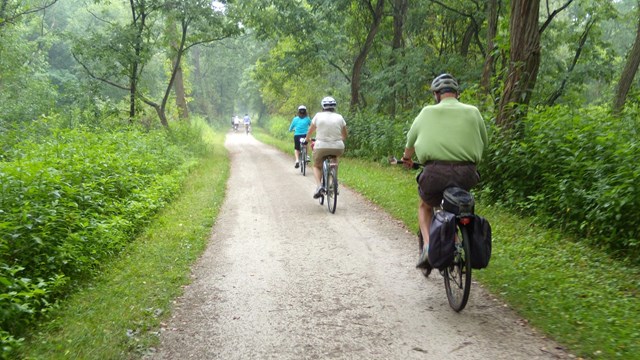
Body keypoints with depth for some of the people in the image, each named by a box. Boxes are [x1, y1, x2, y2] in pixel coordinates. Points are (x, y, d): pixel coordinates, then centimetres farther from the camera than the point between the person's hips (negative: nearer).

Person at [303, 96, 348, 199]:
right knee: (334, 159, 36)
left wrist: (307, 139, 35)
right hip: (338, 148, 2)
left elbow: (310, 131, 15)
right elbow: (345, 136, 15)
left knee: (316, 166, 23)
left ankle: (319, 186, -3)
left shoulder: (318, 116, 2)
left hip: (321, 147, -2)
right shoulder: (339, 117, 5)